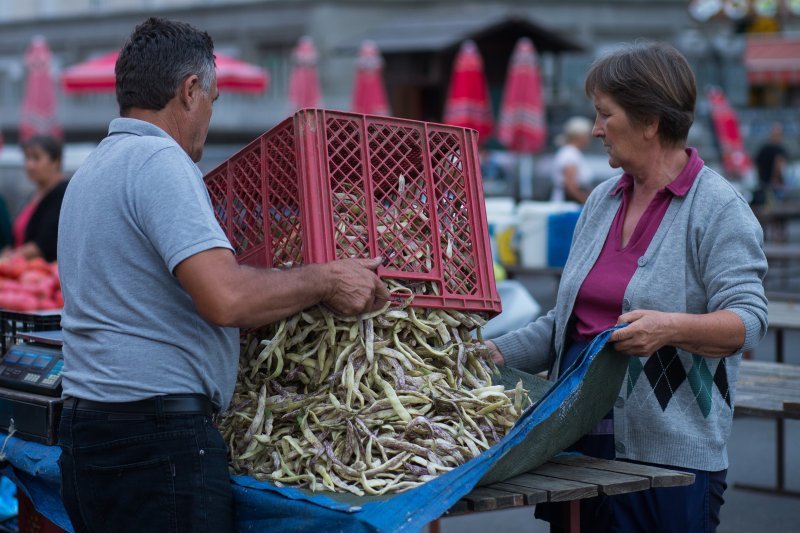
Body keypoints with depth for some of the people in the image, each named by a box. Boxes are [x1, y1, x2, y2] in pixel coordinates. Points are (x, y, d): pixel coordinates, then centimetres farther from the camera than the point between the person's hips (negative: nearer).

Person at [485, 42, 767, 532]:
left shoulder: (719, 209, -6)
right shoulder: (602, 201, 16)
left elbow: (747, 321, -17)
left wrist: (670, 327, -33)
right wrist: (500, 352, 9)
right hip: (576, 441, 7)